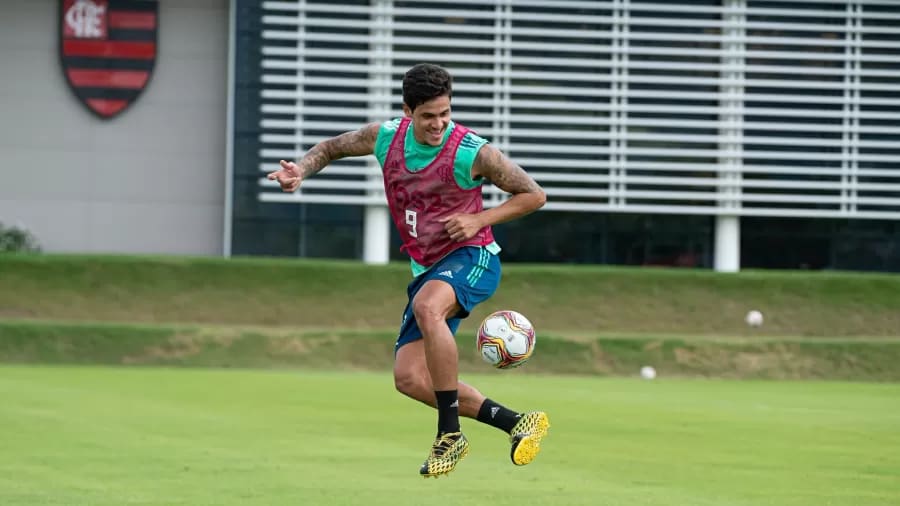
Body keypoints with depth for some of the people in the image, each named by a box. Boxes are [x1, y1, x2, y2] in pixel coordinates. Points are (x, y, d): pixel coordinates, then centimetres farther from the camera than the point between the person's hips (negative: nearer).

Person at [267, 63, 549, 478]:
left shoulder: (473, 152, -15)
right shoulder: (385, 137, -2)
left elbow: (534, 196, -5)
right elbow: (330, 148, 16)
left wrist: (478, 219, -17)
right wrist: (301, 170, -5)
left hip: (471, 257, -7)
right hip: (427, 269, 7)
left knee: (427, 307, -39)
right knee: (409, 377, -6)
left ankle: (450, 434, -30)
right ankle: (516, 423, 0)